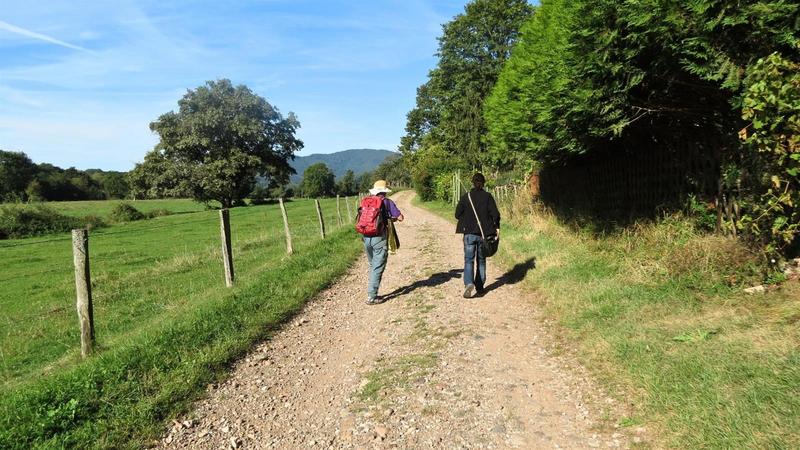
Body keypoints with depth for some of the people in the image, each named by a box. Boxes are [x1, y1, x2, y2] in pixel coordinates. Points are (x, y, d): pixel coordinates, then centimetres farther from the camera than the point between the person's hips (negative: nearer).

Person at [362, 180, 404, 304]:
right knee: (378, 268, 0)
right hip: (380, 238, -5)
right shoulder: (387, 202, -3)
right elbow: (400, 217, -6)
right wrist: (393, 218, 16)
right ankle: (371, 296, -2)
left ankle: (373, 293, 24)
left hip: (366, 238, 5)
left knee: (373, 266, 19)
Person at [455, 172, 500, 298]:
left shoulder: (465, 197, -3)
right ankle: (480, 287, 18)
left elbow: (457, 214, 2)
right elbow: (495, 214, -9)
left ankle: (469, 283, -22)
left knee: (469, 260, 1)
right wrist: (496, 227, 5)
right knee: (481, 260, 14)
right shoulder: (488, 196, -4)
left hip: (469, 233, -1)